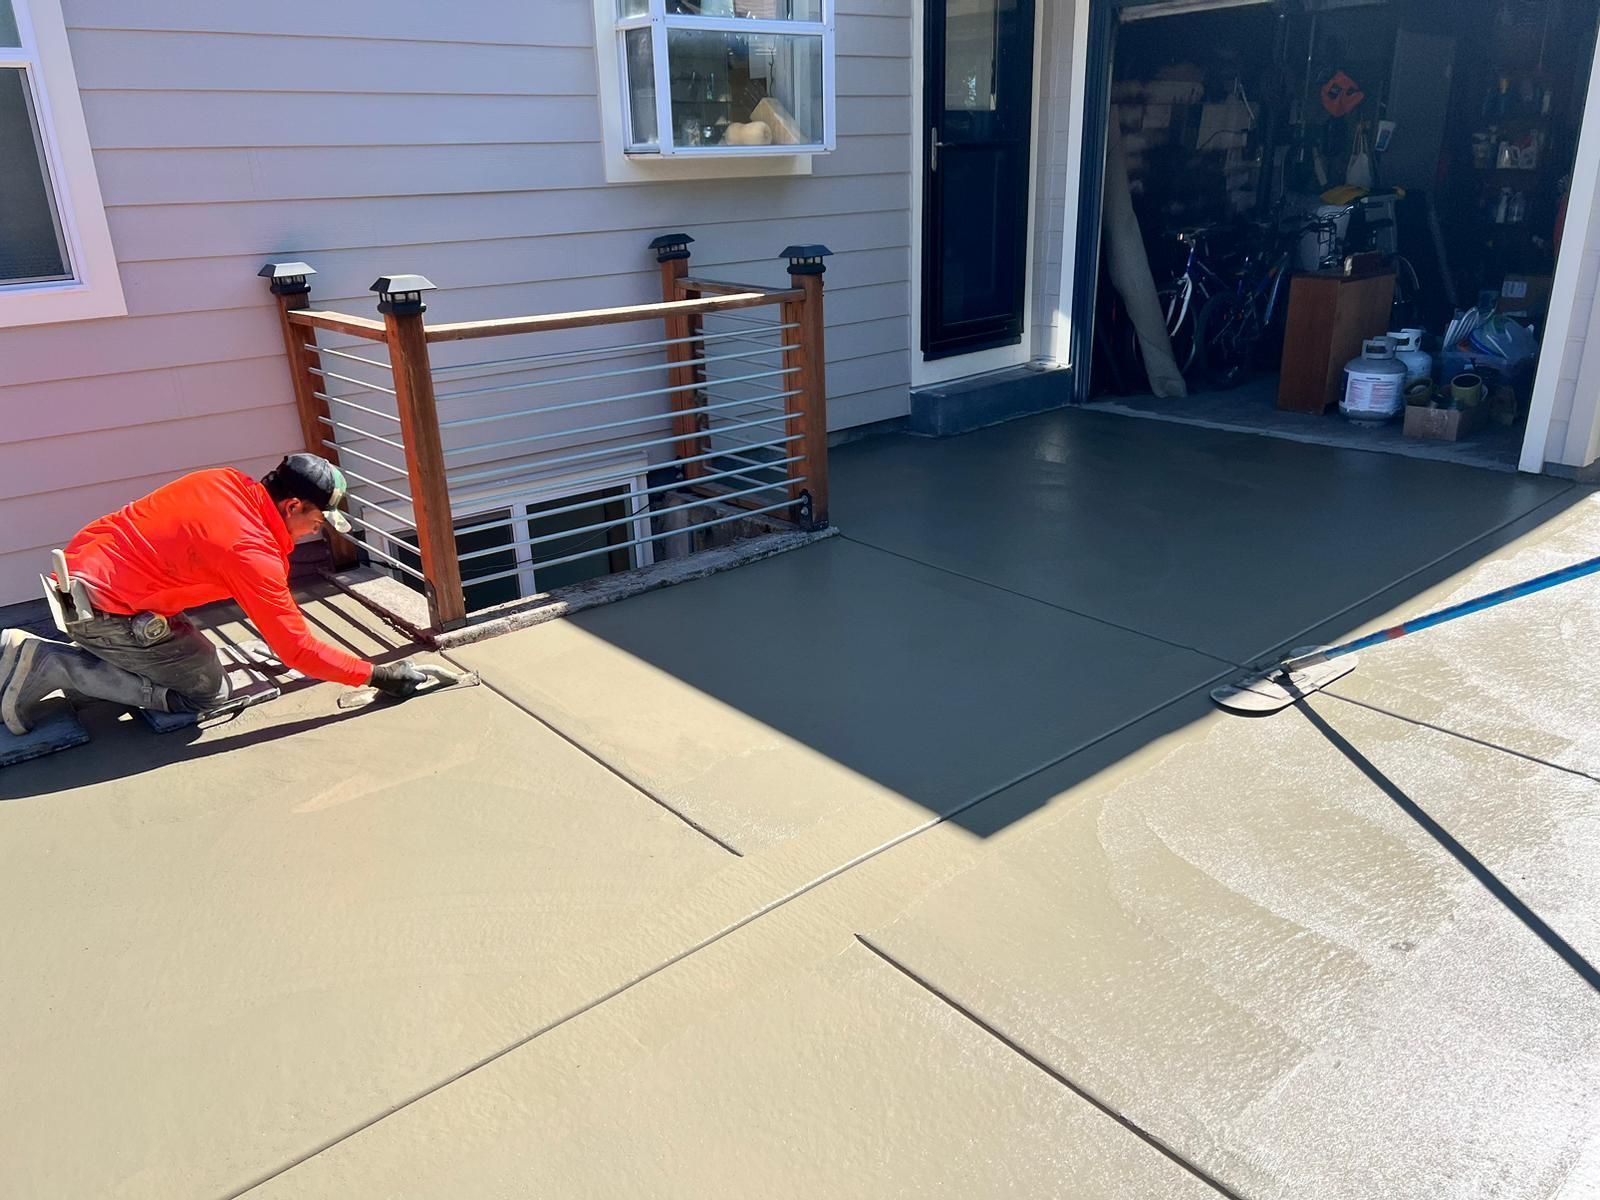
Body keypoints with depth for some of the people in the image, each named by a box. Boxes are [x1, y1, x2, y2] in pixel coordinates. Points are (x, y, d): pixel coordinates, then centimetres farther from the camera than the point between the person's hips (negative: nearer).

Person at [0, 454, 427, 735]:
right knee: (206, 692, 0)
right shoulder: (251, 552, -25)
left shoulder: (229, 483, -3)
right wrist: (376, 674, -12)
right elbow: (298, 651, -20)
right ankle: (49, 665, -3)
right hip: (103, 612, -9)